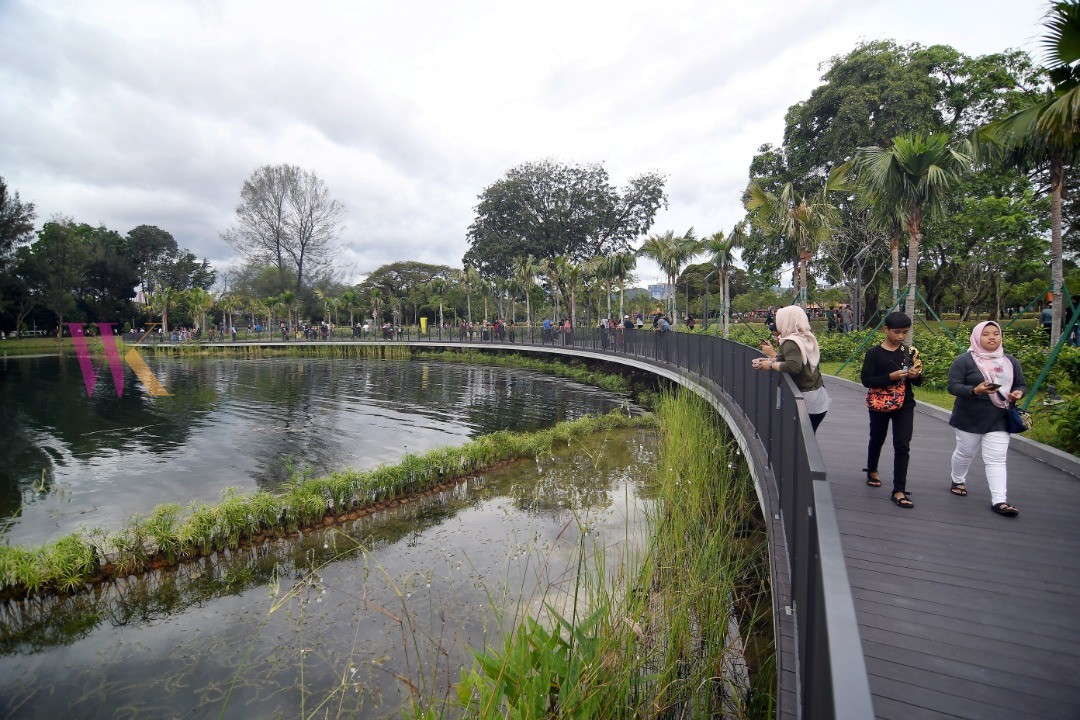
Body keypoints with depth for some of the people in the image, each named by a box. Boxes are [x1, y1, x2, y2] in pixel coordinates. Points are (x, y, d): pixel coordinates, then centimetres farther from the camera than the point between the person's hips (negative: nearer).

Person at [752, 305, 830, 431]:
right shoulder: (807, 338, 8)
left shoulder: (791, 342, -16)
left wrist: (771, 364, -18)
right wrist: (773, 355, 14)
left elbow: (793, 366, -31)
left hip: (806, 401, -8)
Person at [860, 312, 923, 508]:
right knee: (877, 439, 17)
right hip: (879, 404, -1)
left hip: (904, 405, 2)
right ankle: (872, 470, 44)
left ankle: (899, 491, -2)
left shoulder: (910, 352, 2)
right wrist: (890, 377, -25)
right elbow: (866, 380, -13)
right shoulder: (874, 353, -8)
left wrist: (915, 375, -13)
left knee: (902, 446, -6)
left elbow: (918, 381, 10)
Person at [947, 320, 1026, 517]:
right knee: (965, 453, 14)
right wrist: (975, 390, -30)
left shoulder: (1010, 361, 7)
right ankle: (958, 481, 38)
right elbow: (953, 386, -13)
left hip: (999, 420, 3)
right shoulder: (964, 360, -9)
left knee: (996, 459, -3)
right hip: (970, 418, -3)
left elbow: (1021, 385, 15)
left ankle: (999, 501, -4)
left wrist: (1018, 393, -9)